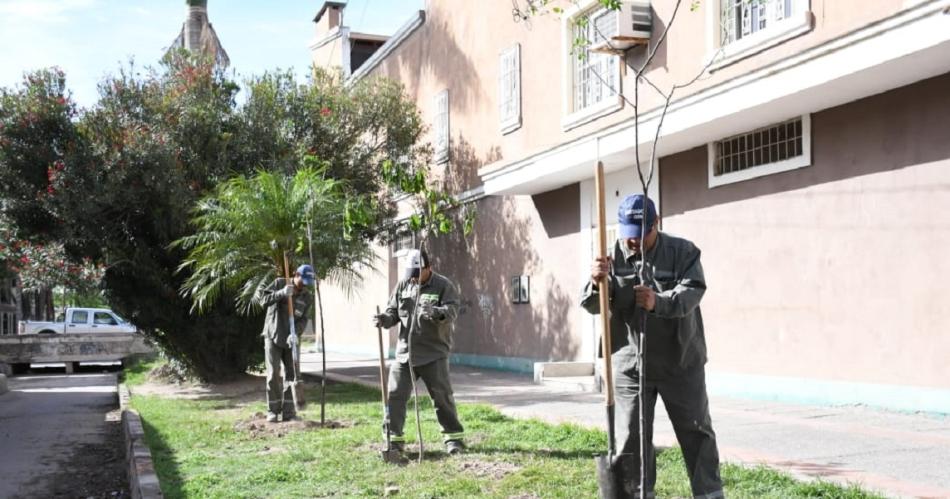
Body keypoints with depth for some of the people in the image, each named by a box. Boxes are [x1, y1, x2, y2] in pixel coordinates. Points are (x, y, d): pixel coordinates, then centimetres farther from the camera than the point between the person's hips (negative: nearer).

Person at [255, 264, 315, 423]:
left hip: (291, 339, 3)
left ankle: (289, 412, 5)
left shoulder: (307, 298, -2)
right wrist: (281, 293, -32)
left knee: (292, 375, -1)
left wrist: (295, 333, -28)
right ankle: (273, 411, 4)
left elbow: (302, 320, -8)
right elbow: (259, 297, -18)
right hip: (273, 337, -3)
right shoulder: (279, 283, -9)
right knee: (273, 375, -6)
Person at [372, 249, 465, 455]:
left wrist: (435, 312, -39)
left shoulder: (444, 285, -5)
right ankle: (394, 438, 12)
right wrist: (384, 319, -12)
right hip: (404, 352, 4)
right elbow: (393, 311, 11)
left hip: (434, 354, -4)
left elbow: (452, 311, -18)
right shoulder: (403, 285, 8)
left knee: (442, 396, 2)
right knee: (395, 395, 2)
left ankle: (454, 437, 15)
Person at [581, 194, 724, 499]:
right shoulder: (612, 257, -2)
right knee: (631, 439, 6)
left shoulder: (683, 253, -6)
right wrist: (597, 283, -34)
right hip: (630, 365, 1)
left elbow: (691, 293, -21)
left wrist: (659, 302, -41)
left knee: (696, 433, 7)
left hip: (680, 364, -1)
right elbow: (592, 306, -10)